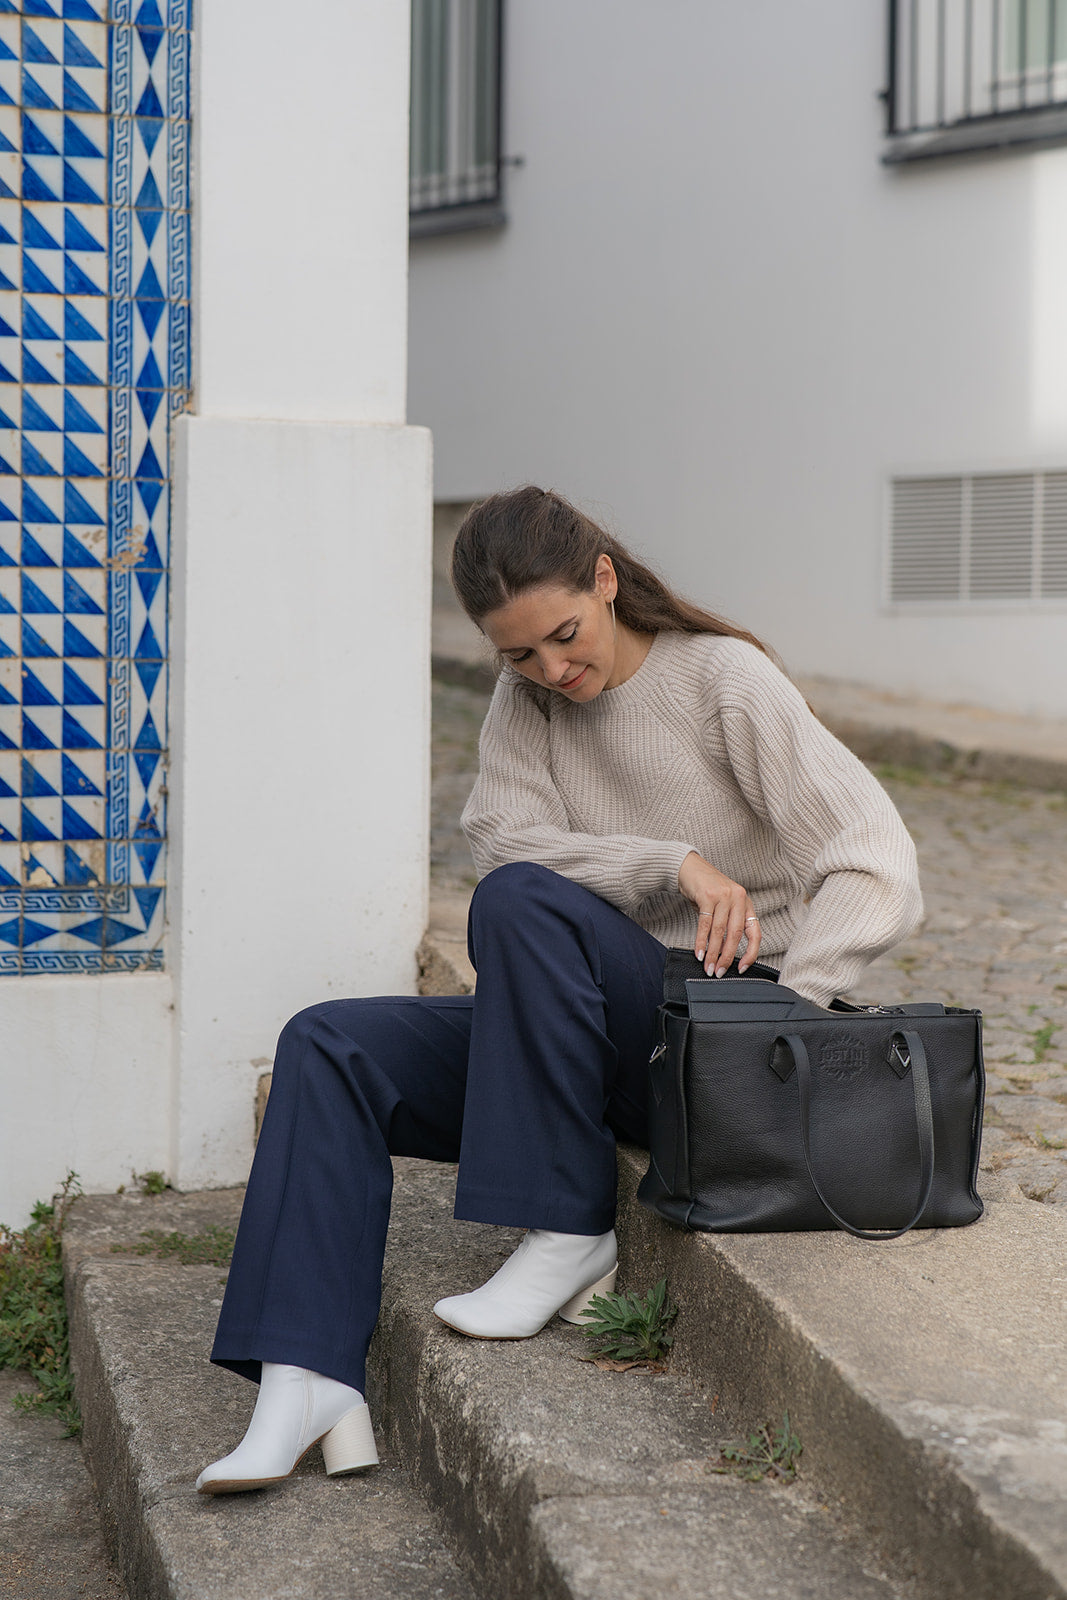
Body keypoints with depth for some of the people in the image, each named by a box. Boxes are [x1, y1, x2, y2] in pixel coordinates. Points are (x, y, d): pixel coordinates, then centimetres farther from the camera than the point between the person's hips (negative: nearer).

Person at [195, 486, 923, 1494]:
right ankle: (308, 1382, -23)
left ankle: (569, 1232, -23)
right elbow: (508, 840, -10)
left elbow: (877, 871, -14)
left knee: (521, 903, -31)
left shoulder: (724, 679, -8)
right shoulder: (522, 701, 8)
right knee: (328, 1048, -12)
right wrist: (676, 867, -24)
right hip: (587, 1032, 6)